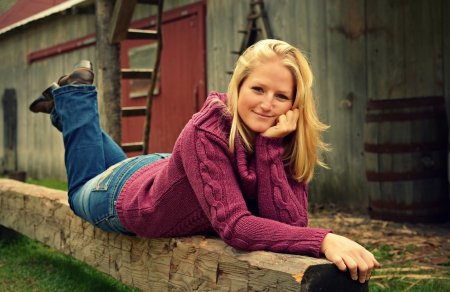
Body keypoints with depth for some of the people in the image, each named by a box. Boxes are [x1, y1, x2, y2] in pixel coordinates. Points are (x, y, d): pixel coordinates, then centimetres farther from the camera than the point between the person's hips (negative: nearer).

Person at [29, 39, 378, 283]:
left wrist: (271, 146, -46)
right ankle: (74, 93, 38)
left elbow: (290, 224, -37)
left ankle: (70, 108, 50)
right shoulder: (206, 132, -44)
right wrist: (324, 240, -62)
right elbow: (235, 227, -51)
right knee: (82, 191, 32)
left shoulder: (290, 142, -28)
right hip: (124, 197, -5)